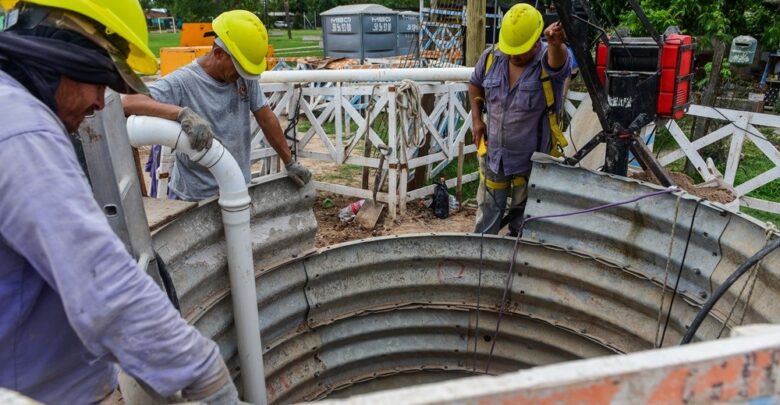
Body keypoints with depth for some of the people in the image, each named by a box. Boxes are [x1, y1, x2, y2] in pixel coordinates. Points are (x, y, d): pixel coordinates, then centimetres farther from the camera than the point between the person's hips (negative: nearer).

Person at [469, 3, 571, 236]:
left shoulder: (548, 61, -17)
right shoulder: (491, 58, -5)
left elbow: (558, 59, -42)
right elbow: (475, 84, 14)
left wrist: (555, 44, -65)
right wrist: (476, 118, 3)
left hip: (532, 160, -3)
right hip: (493, 156, 3)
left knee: (523, 220, 15)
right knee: (487, 217, 17)